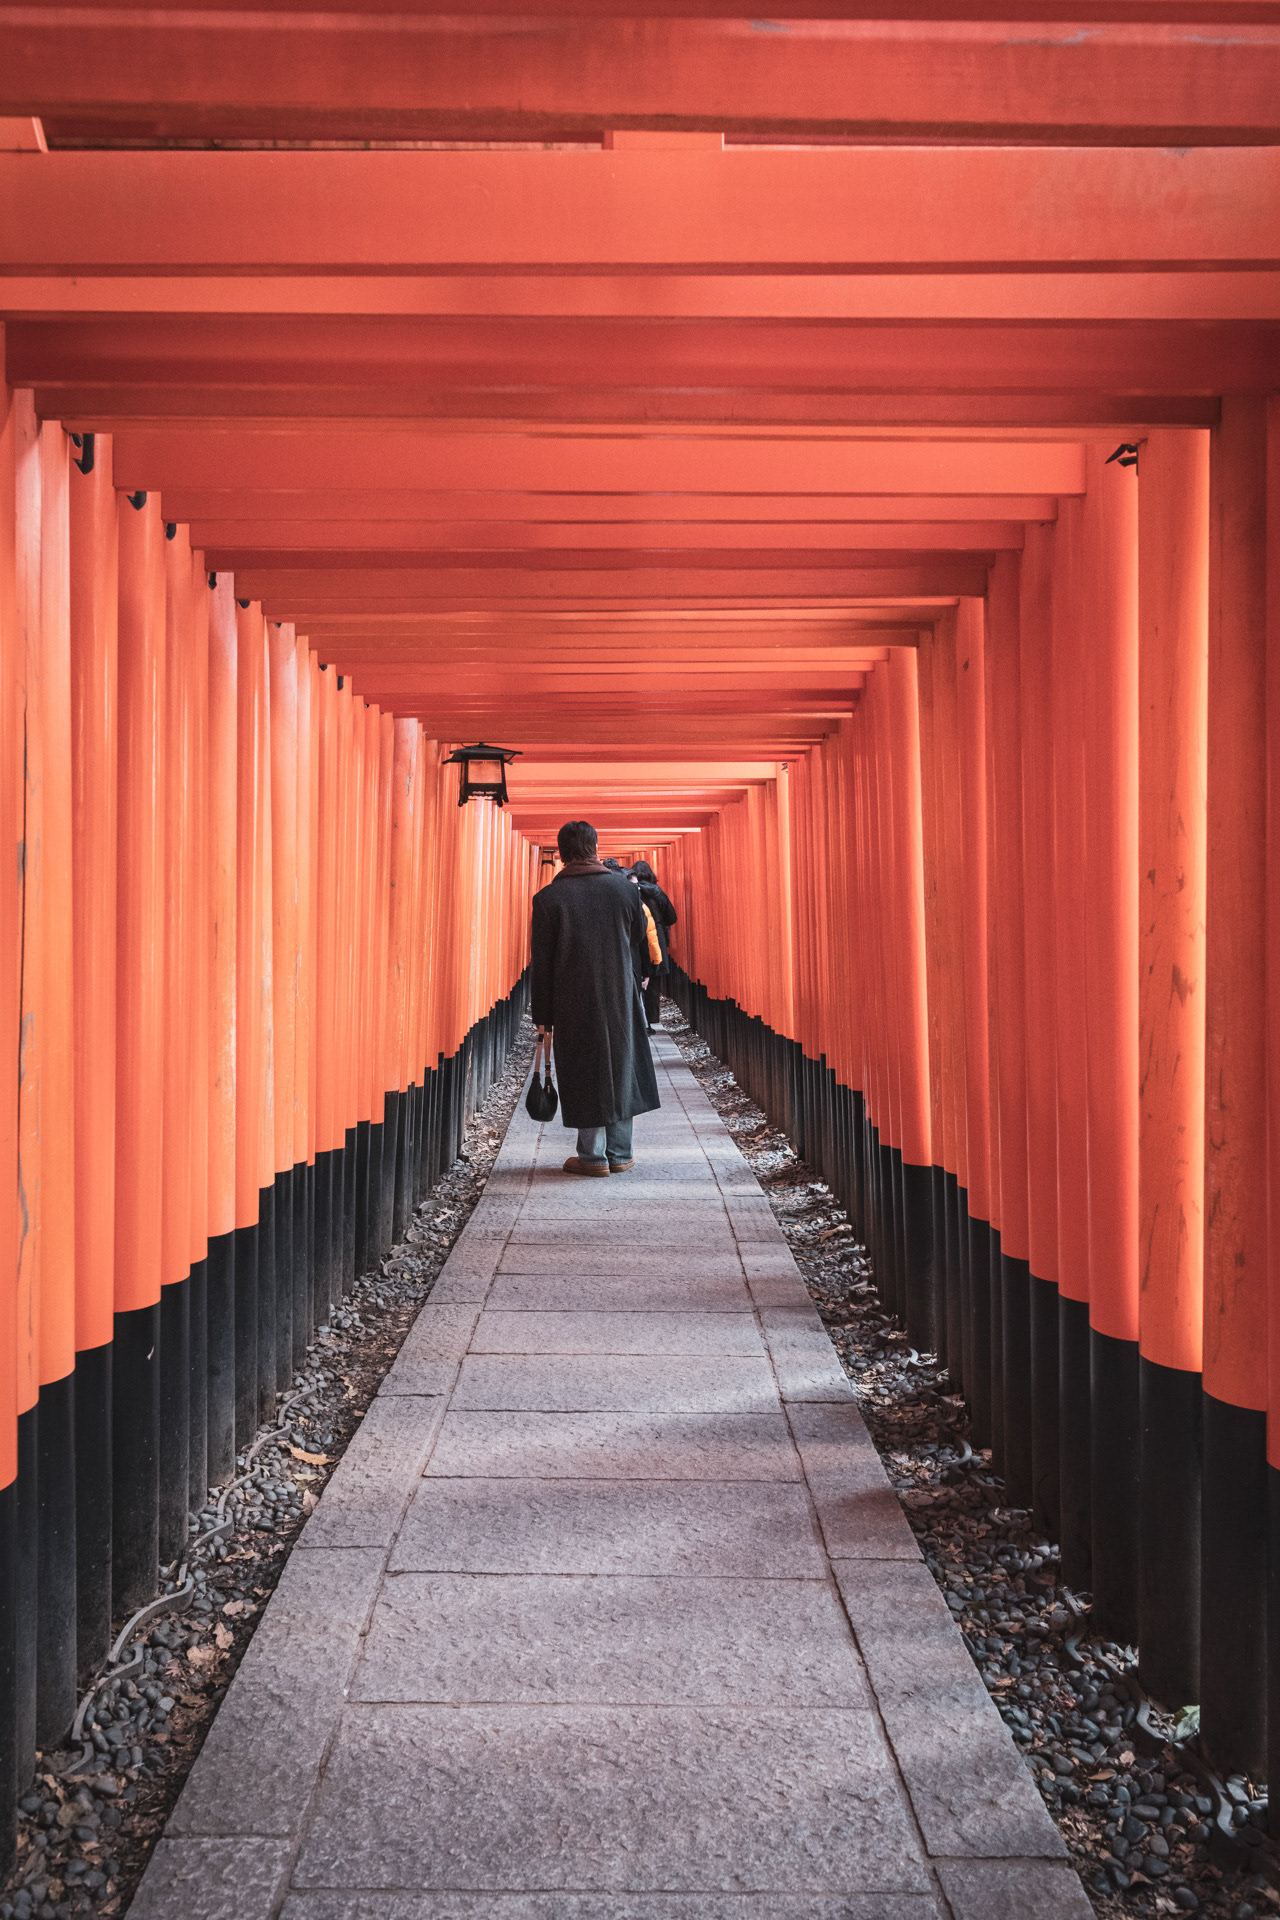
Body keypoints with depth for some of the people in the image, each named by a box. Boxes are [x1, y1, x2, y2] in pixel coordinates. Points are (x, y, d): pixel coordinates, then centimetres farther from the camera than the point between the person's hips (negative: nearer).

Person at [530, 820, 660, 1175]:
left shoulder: (548, 899, -7)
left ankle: (593, 1156, 8)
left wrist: (542, 1015, 0)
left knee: (583, 1073, 5)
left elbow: (541, 963, -5)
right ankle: (620, 1154, 17)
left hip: (573, 1004, -3)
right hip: (620, 999, 3)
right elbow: (641, 948, 10)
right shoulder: (625, 889, 1)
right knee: (620, 1068, 12)